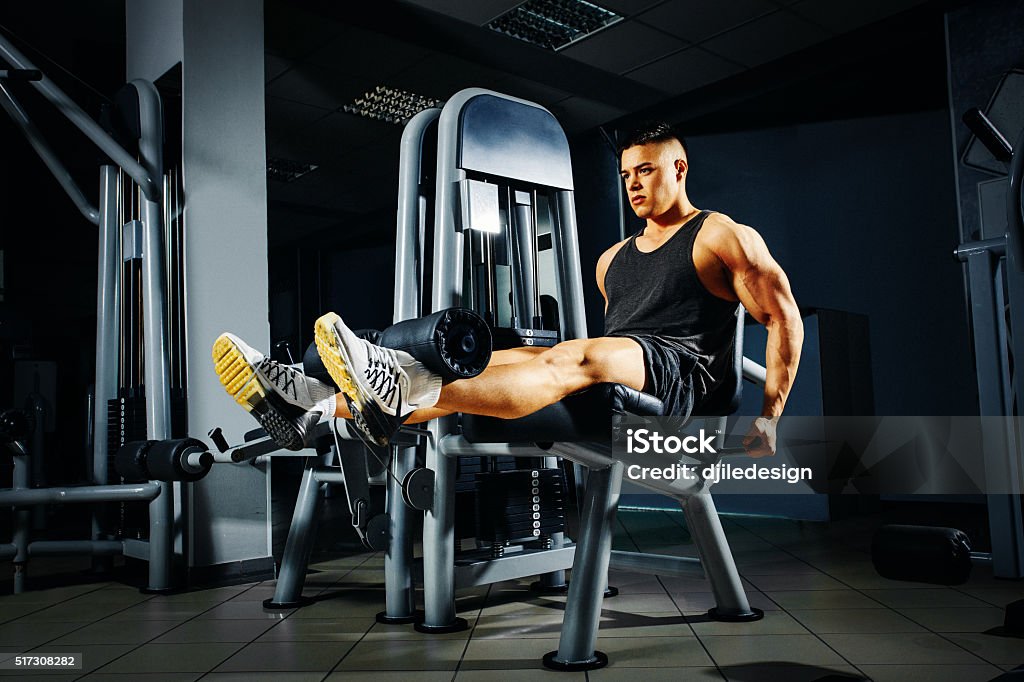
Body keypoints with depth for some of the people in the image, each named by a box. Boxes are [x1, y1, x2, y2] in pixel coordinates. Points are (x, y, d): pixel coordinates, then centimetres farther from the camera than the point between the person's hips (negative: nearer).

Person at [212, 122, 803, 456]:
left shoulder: (722, 237, 7)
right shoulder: (613, 259, 26)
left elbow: (785, 318, 2)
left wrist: (769, 418, -5)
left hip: (680, 375, -6)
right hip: (607, 384, 6)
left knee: (573, 358, -38)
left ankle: (398, 403, -60)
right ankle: (317, 405, -32)